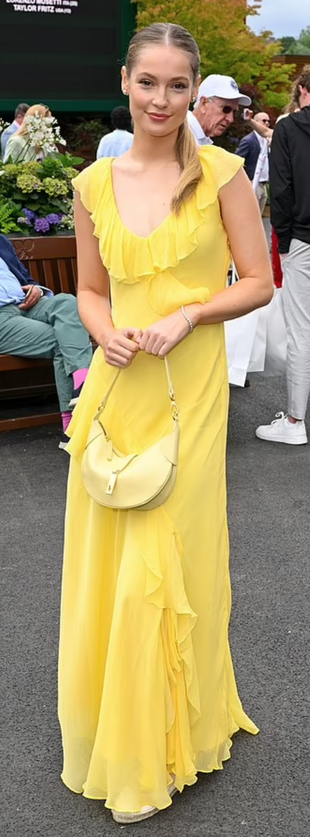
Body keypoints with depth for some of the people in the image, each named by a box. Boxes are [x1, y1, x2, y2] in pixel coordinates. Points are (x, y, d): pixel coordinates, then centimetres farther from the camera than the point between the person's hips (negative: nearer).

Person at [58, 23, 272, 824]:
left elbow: (259, 282, -1)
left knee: (166, 562, 1)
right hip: (114, 382, 4)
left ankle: (158, 753, 23)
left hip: (189, 388, -3)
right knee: (105, 562, 10)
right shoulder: (94, 183, 7)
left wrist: (185, 315, -15)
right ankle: (111, 726, 34)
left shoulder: (221, 172, -2)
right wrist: (107, 333, -6)